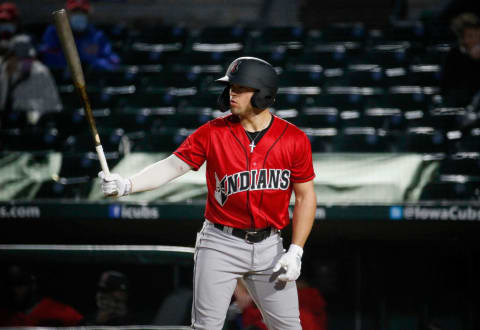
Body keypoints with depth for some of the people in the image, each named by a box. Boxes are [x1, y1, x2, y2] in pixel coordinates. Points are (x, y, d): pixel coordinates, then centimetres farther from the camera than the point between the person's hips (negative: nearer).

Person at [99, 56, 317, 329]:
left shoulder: (294, 139, -4)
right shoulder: (212, 133, -5)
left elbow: (306, 197, 2)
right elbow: (171, 166, -11)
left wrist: (296, 252, -5)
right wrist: (127, 185, -27)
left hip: (268, 245, 1)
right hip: (221, 243, -1)